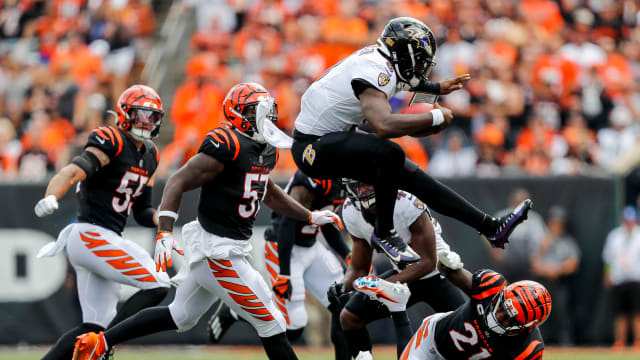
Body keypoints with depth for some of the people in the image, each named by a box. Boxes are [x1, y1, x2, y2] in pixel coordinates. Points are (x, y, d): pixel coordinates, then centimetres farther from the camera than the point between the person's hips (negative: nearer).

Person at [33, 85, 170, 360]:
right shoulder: (111, 142, -10)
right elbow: (75, 171, -27)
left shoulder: (149, 155, 17)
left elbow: (141, 211, 23)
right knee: (157, 284, -15)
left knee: (95, 325, 6)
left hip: (107, 241, 9)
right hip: (92, 236, -9)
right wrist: (51, 197, -46)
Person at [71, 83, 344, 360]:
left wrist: (310, 217, 29)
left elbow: (269, 193, 30)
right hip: (218, 252, -10)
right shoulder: (227, 146, -19)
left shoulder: (266, 151, 10)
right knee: (270, 324, -4)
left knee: (180, 317, 21)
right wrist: (165, 234, -29)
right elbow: (178, 182, -21)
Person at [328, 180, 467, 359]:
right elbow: (359, 268, 0)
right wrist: (342, 287, -22)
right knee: (349, 317, -4)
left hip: (435, 276, -5)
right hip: (402, 274, 5)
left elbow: (428, 262, -27)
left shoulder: (407, 205, -31)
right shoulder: (351, 213, -12)